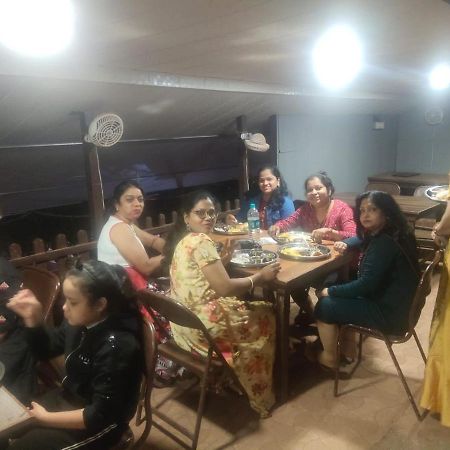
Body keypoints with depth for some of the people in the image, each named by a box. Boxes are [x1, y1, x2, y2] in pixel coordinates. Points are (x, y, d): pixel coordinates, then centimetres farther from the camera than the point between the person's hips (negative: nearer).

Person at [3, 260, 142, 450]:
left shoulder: (117, 347, -33)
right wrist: (33, 319, -11)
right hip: (70, 397, 7)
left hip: (99, 424, -7)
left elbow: (100, 415, -26)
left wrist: (45, 418, -17)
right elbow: (46, 349, 8)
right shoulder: (82, 321, -10)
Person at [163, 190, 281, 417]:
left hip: (184, 320, 9)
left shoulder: (183, 240, 8)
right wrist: (260, 276, -11)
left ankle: (232, 379, 33)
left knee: (254, 308, 26)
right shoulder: (201, 241, -20)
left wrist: (225, 255, 5)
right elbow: (225, 288, -23)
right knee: (267, 316, 12)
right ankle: (258, 396, 26)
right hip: (202, 323, -9)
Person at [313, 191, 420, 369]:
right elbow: (363, 238, 25)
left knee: (324, 305, -4)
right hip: (396, 303, 10)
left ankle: (329, 357, 18)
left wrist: (330, 291, -13)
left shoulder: (384, 242, -25)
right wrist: (346, 244, 3)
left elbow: (366, 284, -25)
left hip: (389, 313, -10)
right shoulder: (391, 233, 5)